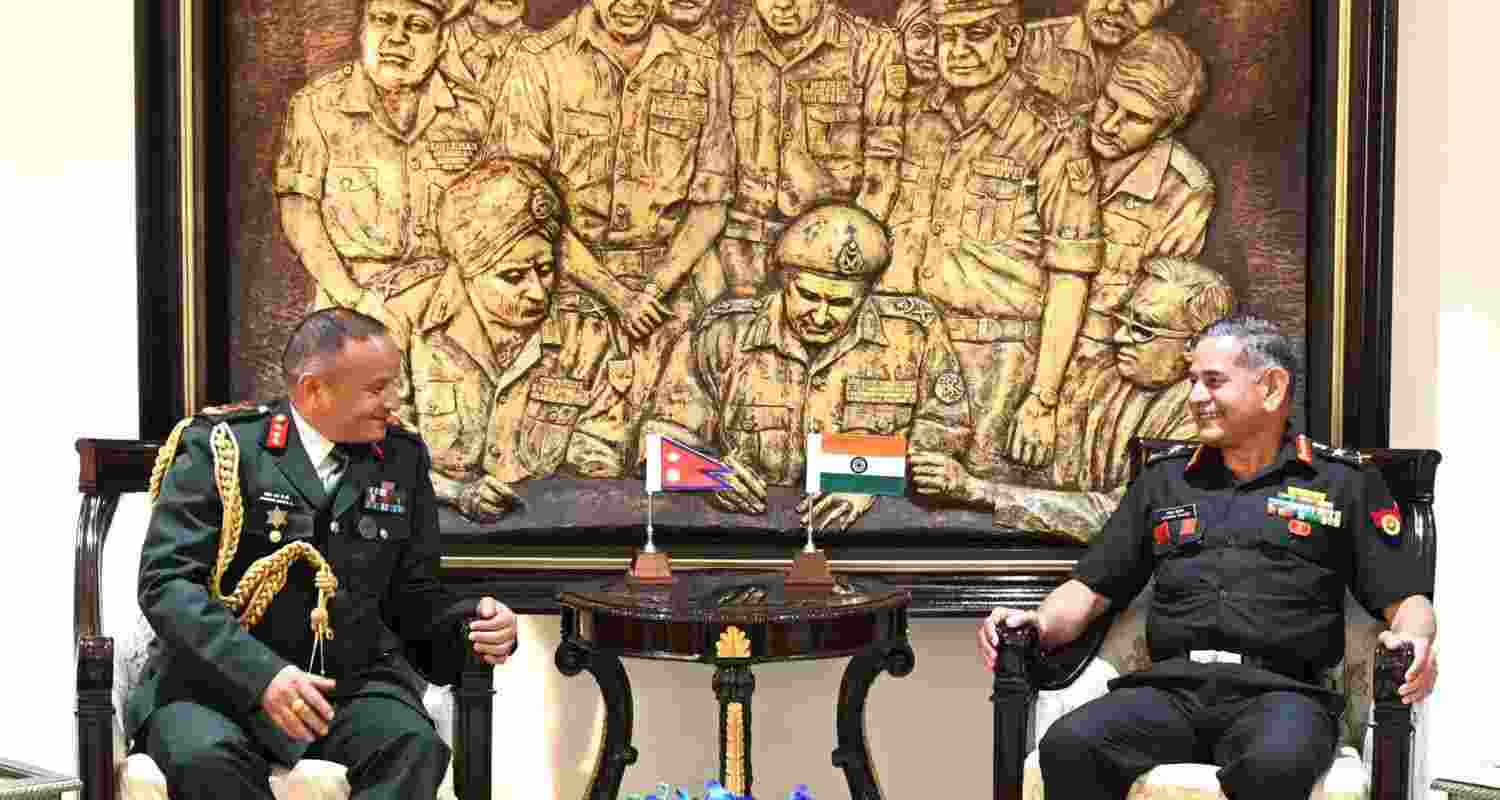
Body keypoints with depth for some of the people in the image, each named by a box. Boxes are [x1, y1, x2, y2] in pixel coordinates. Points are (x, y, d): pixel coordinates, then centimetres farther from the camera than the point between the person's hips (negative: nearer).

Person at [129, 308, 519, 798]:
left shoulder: (401, 460, 9)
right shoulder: (221, 446, -4)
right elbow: (166, 582, -11)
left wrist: (471, 626, -7)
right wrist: (261, 674, -25)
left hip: (349, 681, 3)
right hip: (219, 676, -3)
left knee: (414, 748, -28)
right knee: (205, 758, -34)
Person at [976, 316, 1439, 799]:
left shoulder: (1344, 483, 15)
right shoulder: (1164, 480, 24)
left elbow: (1406, 598, 11)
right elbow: (1091, 588, 22)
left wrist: (1414, 639, -13)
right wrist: (1041, 624, 1)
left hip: (1279, 691, -2)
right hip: (1170, 688, 3)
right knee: (1068, 745, -30)